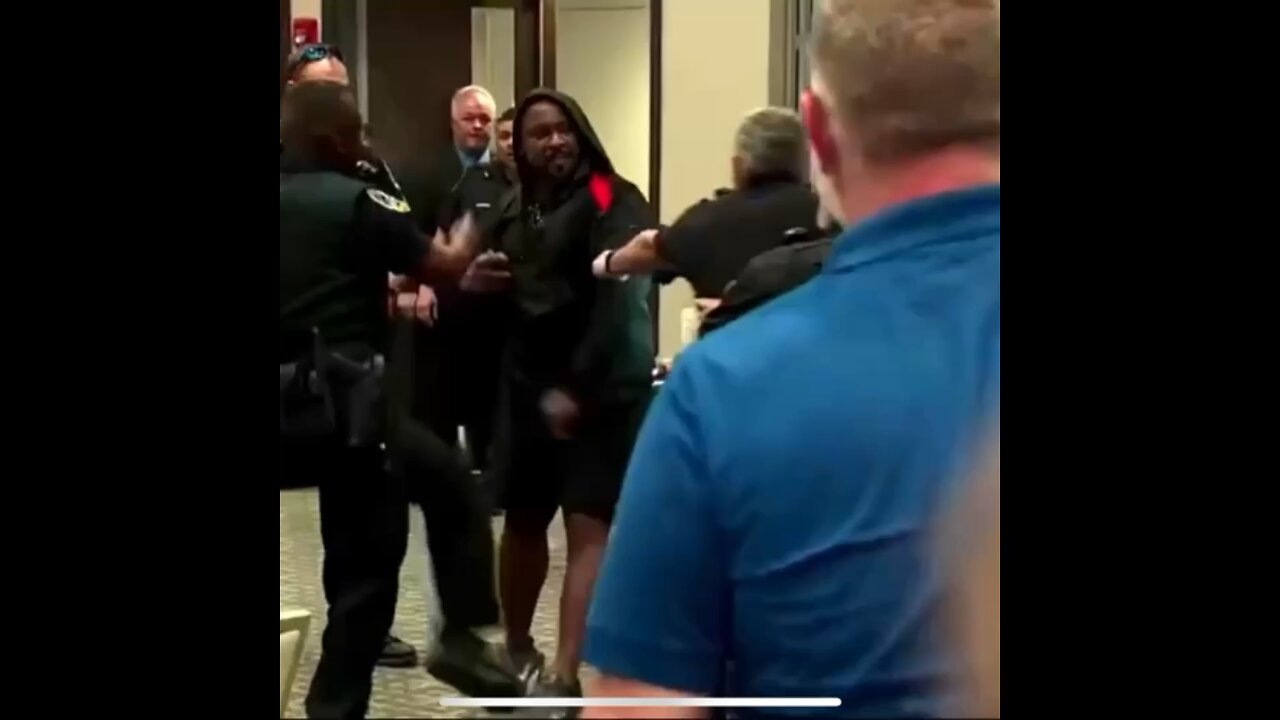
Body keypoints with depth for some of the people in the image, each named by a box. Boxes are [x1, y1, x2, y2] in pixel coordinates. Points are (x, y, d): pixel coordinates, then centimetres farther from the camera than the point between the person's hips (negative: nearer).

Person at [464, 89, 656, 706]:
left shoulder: (612, 202, -7)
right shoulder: (514, 209, 15)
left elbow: (619, 301, -17)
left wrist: (578, 388, -21)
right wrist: (476, 284, -4)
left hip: (603, 388, -6)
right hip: (529, 385, 6)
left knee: (588, 528, -11)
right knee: (523, 520, 13)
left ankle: (563, 675, -16)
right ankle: (517, 647, 31)